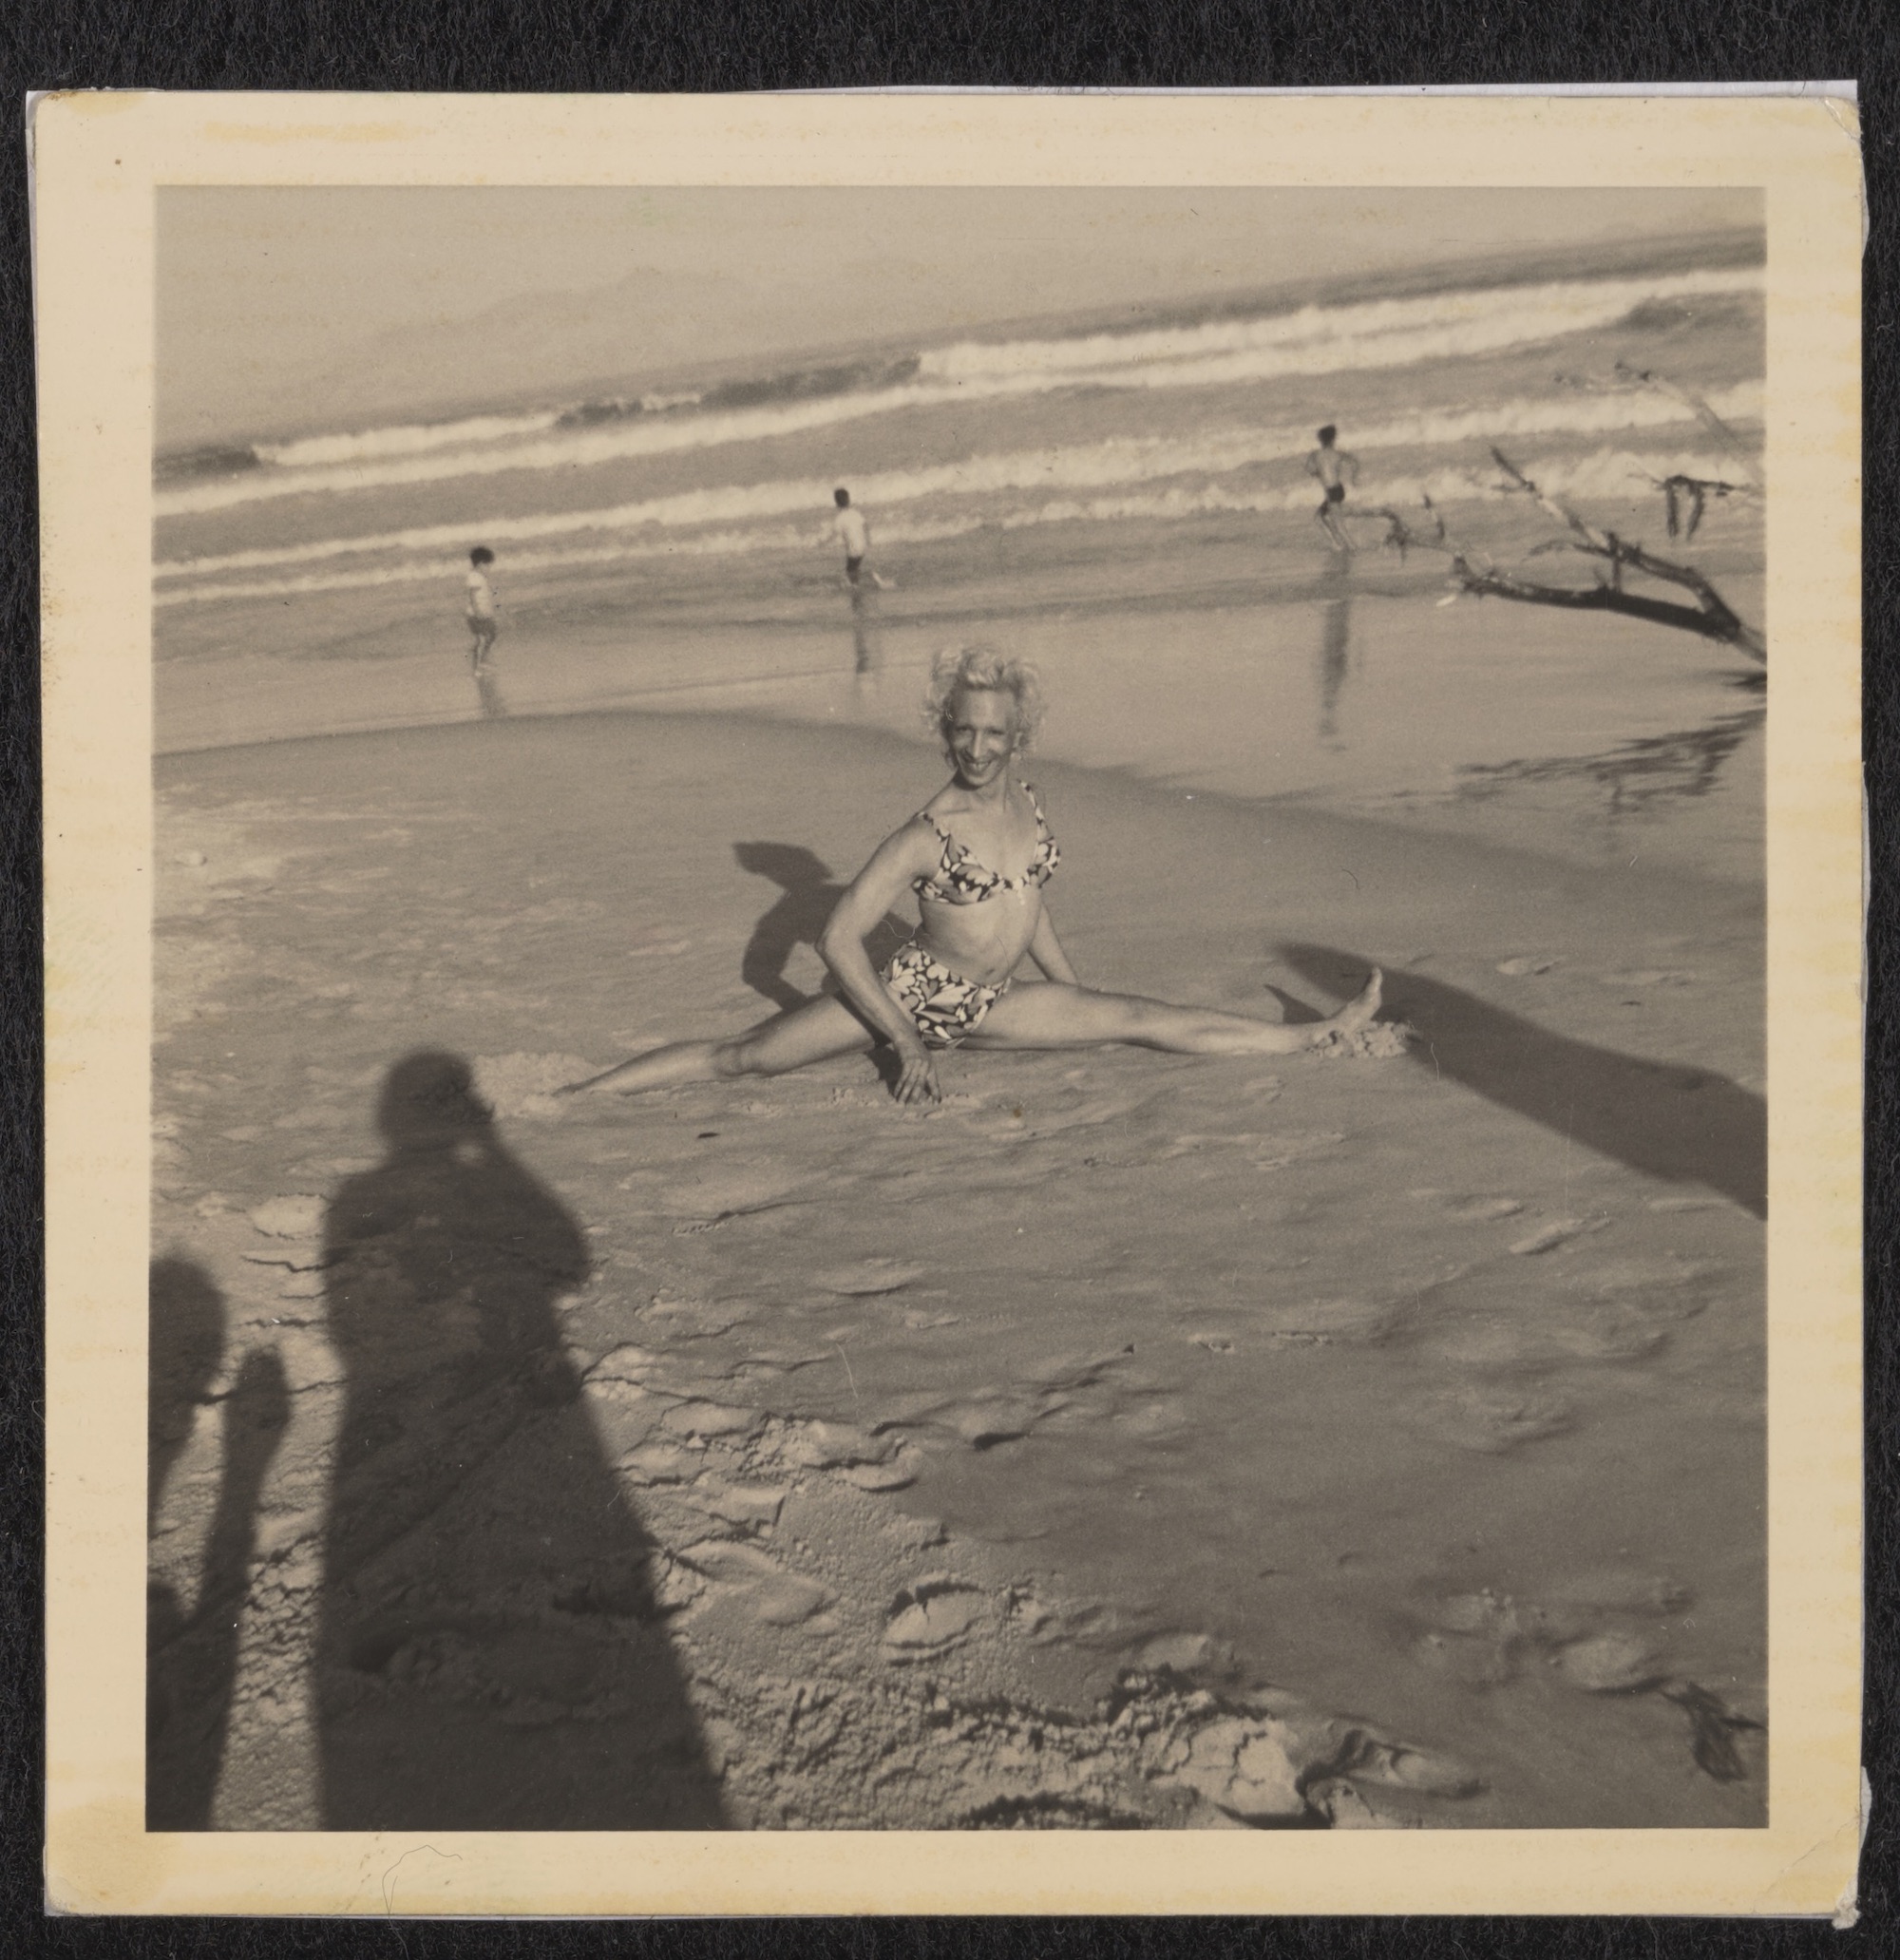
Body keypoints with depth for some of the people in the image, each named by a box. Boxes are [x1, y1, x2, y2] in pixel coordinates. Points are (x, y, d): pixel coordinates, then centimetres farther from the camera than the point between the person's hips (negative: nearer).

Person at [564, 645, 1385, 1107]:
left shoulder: (1027, 805, 1)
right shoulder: (924, 836, -19)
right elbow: (838, 940, -19)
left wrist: (1075, 993, 23)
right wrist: (907, 1043, -18)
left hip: (990, 1006, 6)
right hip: (908, 993, -5)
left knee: (1148, 1020, 4)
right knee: (750, 1056, -14)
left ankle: (1317, 1037, 14)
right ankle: (574, 1095, -6)